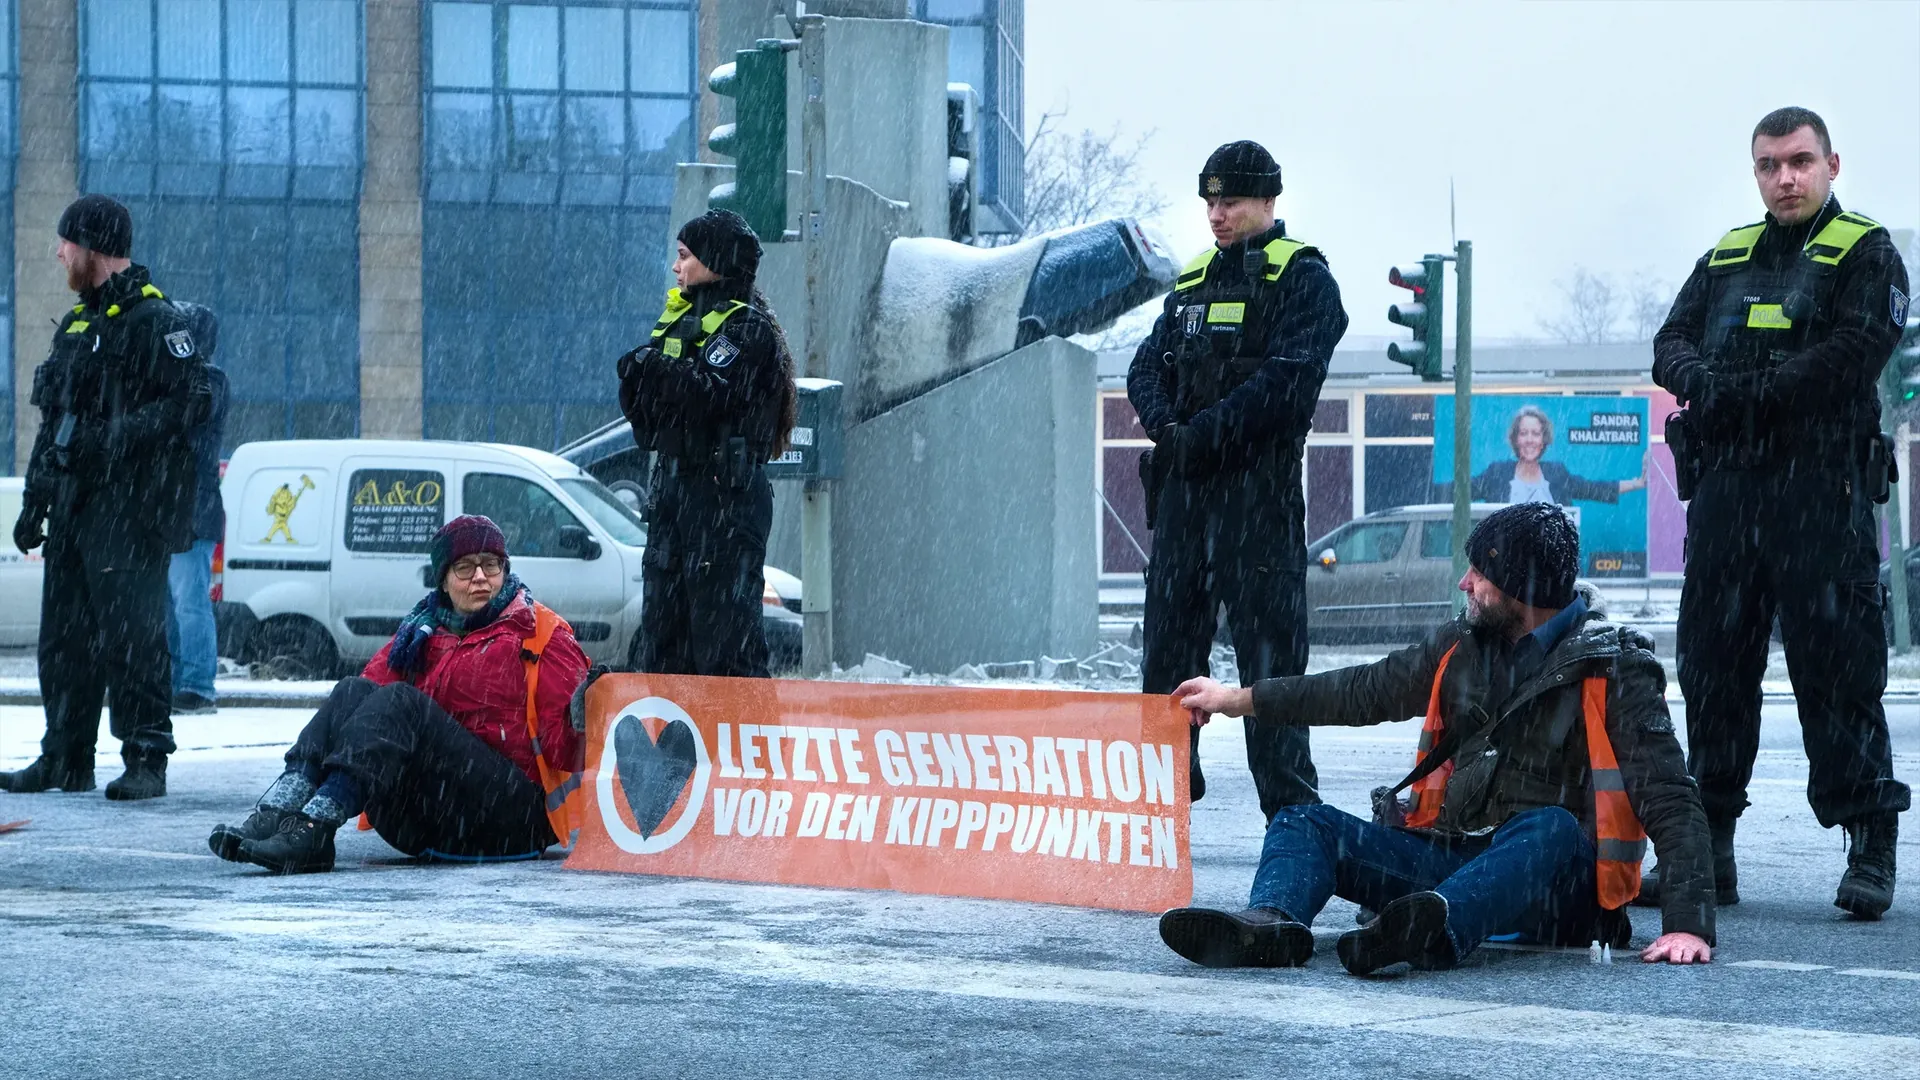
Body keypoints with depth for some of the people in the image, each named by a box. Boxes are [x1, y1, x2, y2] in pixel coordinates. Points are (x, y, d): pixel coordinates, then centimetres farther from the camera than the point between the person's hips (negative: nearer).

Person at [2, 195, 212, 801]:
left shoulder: (154, 320, -8)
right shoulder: (76, 325, 20)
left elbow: (193, 403, -17)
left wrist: (113, 438, -21)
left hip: (131, 507, -9)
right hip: (75, 510, 9)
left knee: (131, 634, -12)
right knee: (64, 635, 9)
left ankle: (146, 761, -9)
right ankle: (65, 761, 16)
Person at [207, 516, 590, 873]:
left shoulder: (542, 634, 5)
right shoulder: (421, 634, 18)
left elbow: (563, 752, -6)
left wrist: (580, 720, -26)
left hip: (516, 816, -5)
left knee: (399, 701, -24)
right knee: (356, 691, -13)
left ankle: (312, 830, -45)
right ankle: (274, 816, -34)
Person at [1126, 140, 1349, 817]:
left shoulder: (1303, 280, -1)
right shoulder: (1193, 282, 20)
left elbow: (1286, 382, -13)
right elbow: (1148, 366, 14)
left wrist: (1205, 433, -17)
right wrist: (1165, 425, -7)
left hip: (1260, 488, -7)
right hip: (1184, 485, 7)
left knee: (1268, 647, -7)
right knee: (1167, 641, 7)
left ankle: (1291, 811, -4)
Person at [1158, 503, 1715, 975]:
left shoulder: (1613, 668, -5)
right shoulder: (1466, 646, 12)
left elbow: (1669, 800, -12)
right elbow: (1367, 691, 24)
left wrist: (1688, 924, -25)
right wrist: (1237, 699, 29)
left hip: (1551, 877, -6)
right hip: (1449, 856, 6)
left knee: (1552, 828, -40)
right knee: (1304, 824, -10)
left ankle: (1433, 930, -68)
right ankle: (1269, 924, -45)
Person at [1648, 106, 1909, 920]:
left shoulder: (1865, 255, 3)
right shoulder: (1725, 259, 21)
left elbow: (1854, 353, -11)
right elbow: (1673, 343, 12)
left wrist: (1746, 394, -16)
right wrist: (1699, 382, -12)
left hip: (1822, 493, -5)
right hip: (1723, 492, 5)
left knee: (1837, 668, -7)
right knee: (1712, 663, 5)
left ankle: (1871, 848, -2)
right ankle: (1706, 847, 11)